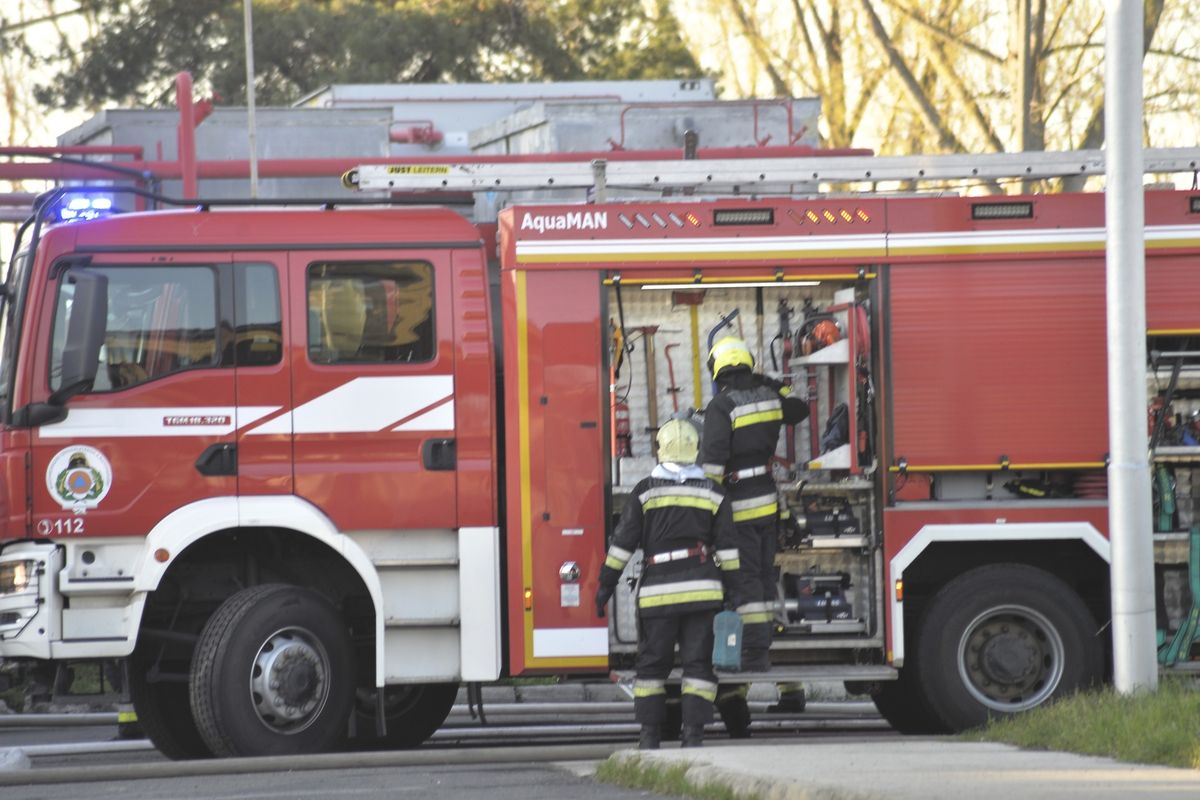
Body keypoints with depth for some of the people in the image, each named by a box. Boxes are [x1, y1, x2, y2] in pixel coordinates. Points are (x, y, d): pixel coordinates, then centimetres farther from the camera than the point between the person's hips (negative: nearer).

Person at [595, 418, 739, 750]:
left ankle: (650, 735, 6)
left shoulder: (646, 491, 0)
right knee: (698, 662, 2)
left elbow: (624, 542, 0)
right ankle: (693, 733, -6)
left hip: (657, 591, -1)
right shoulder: (712, 494, 5)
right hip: (702, 590, 1)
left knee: (653, 663, 8)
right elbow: (727, 548, 4)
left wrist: (606, 585, 6)